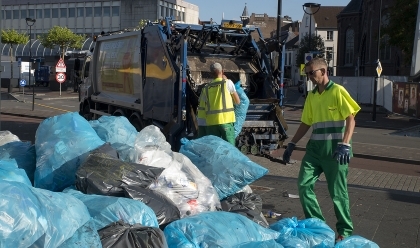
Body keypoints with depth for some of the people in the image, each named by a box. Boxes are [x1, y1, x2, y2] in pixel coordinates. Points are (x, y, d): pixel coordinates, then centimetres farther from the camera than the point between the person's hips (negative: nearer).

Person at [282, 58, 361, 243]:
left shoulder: (337, 91, -6)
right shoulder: (311, 96, 13)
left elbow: (351, 119, -11)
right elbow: (306, 123, 19)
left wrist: (345, 145, -22)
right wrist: (291, 144, 14)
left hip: (334, 149, -6)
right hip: (315, 148, 6)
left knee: (337, 192, 2)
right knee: (304, 184, 0)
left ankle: (345, 230, 19)